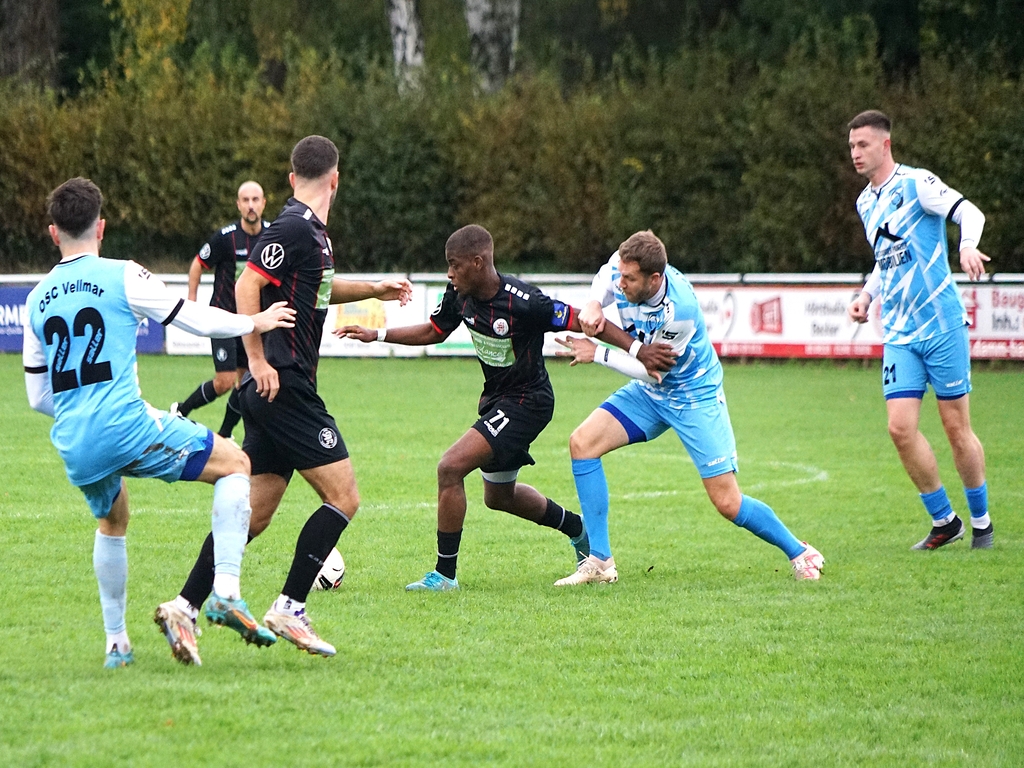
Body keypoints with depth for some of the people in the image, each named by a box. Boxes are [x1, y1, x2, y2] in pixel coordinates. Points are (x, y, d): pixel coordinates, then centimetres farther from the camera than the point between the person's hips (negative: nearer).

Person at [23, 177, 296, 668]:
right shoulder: (121, 277, -2)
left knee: (112, 521, 33)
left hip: (73, 446, 6)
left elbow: (38, 396, 18)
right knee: (235, 465, 9)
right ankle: (225, 593, -7)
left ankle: (116, 643, 29)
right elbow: (195, 319, 4)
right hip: (125, 428, -6)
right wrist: (255, 322, 20)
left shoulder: (38, 299, 14)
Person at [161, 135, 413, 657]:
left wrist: (375, 289, 33)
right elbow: (247, 286, -20)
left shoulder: (311, 231, 16)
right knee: (343, 496, -8)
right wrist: (259, 361, -20)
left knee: (254, 512, 10)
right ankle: (289, 609, -10)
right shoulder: (295, 227, -12)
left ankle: (185, 606, 9)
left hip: (272, 390, 10)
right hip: (284, 388, -10)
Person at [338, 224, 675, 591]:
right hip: (496, 397, 9)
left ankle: (444, 574, -11)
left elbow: (584, 321, -20)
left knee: (450, 467, -21)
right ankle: (578, 529, 47)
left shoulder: (523, 302, -28)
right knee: (499, 496, 24)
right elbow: (433, 332, 12)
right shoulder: (459, 296, -7)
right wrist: (375, 335, 5)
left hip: (527, 402, -9)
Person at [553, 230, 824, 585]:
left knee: (728, 503, -7)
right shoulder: (622, 267, -19)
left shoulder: (680, 309, -35)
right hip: (649, 394, 6)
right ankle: (600, 563, -8)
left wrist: (598, 355, -21)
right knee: (582, 443, -13)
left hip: (696, 396, -6)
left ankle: (800, 553, 19)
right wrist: (594, 304, -14)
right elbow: (604, 277, 8)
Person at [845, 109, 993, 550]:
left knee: (956, 427, -1)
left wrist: (967, 247, -39)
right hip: (899, 333, 6)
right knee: (900, 427, -6)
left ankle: (981, 521, 17)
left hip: (942, 323, -6)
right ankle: (944, 522, 9)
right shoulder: (866, 203, 15)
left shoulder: (916, 183, -8)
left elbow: (969, 212, -19)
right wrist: (867, 295, 12)